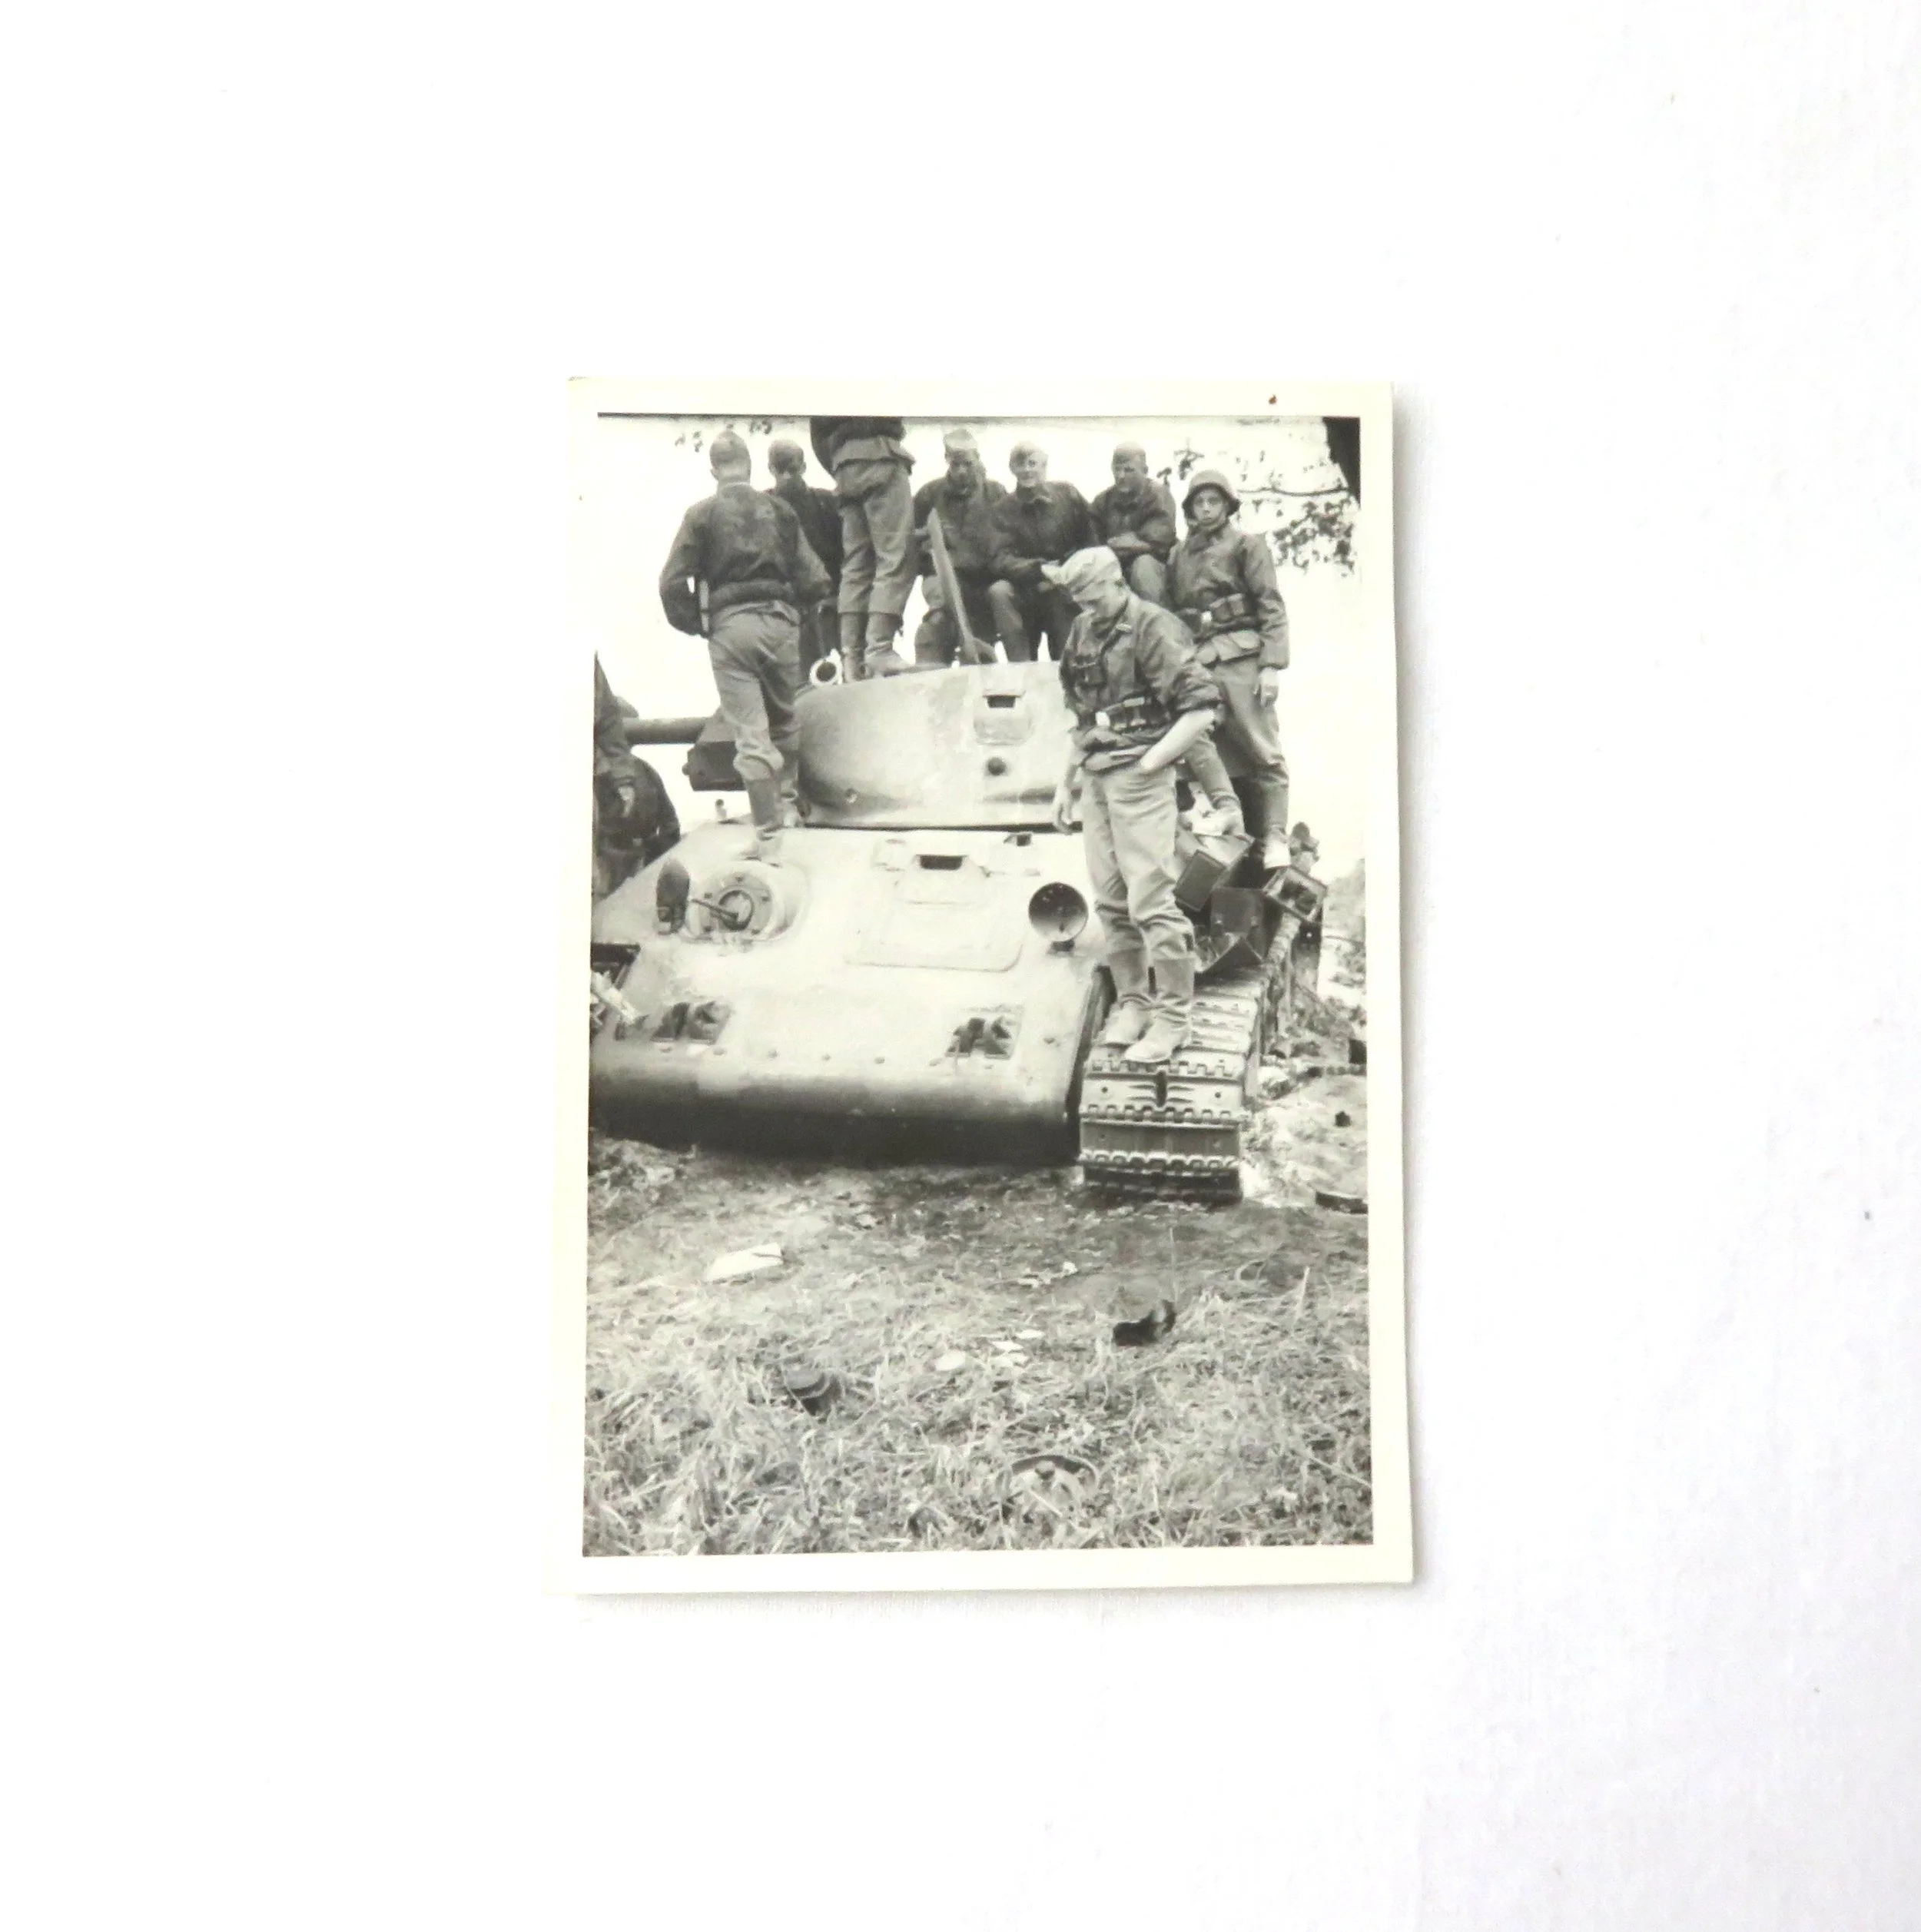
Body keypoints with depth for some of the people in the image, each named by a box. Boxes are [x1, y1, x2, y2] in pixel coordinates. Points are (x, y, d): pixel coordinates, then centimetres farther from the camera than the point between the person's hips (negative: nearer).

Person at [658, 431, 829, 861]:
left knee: (751, 734, -3)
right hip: (779, 621, 2)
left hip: (729, 626, -2)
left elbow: (673, 584, -4)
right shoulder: (779, 510, 9)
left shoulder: (702, 514, 3)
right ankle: (786, 805, 29)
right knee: (784, 720, 22)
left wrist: (697, 625, 10)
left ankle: (769, 836, -4)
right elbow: (814, 581, 4)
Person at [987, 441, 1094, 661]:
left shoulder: (1068, 495, 0)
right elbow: (1002, 560, -11)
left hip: (1067, 587, 0)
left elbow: (1090, 541, 4)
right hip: (1026, 588, 1)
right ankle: (1020, 665, -27)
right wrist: (1036, 570, -28)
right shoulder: (1005, 509, 0)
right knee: (998, 592, -28)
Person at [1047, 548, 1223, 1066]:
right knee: (1111, 902, 9)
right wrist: (1065, 783, 21)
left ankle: (1172, 1017, -2)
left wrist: (1150, 762, -14)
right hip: (1095, 780, 7)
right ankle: (1132, 1002, 20)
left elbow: (1202, 709, -14)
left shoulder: (1153, 628, -8)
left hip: (1139, 778, -7)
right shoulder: (1083, 634, 15)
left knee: (1151, 901, -9)